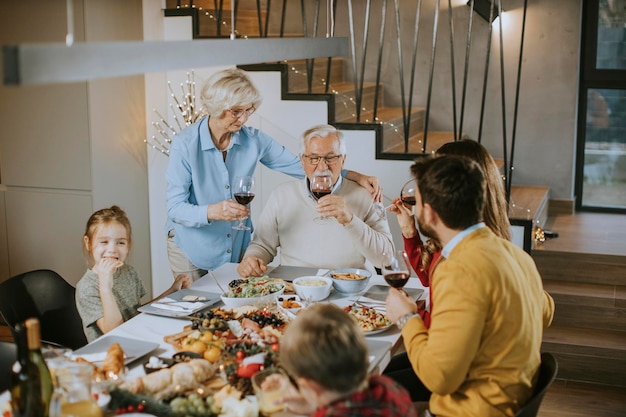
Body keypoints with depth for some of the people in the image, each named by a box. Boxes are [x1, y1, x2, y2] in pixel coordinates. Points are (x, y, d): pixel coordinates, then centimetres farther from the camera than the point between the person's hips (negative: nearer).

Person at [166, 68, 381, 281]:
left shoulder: (253, 140, -8)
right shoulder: (186, 143, -18)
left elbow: (299, 165, -4)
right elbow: (175, 208, -19)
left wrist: (357, 177, -14)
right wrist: (212, 212, -39)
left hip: (237, 248, 3)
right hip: (191, 250, -3)